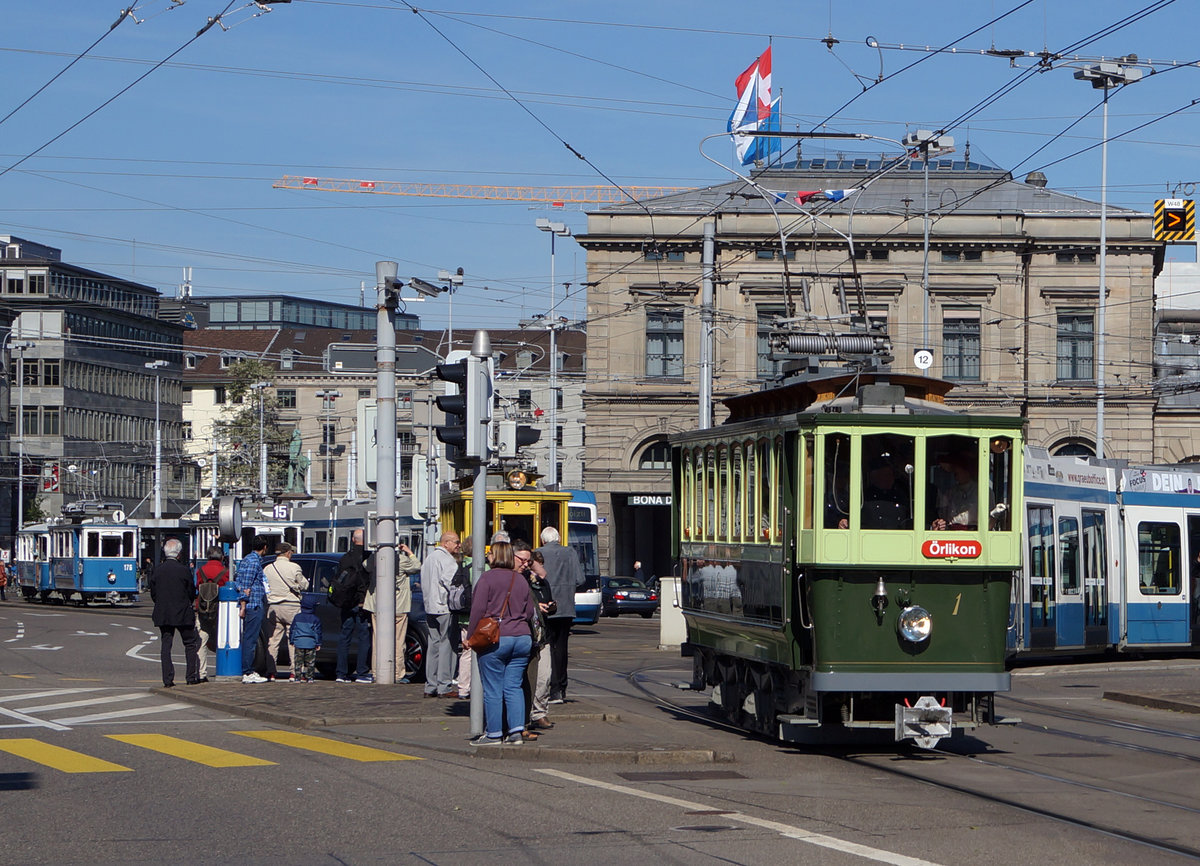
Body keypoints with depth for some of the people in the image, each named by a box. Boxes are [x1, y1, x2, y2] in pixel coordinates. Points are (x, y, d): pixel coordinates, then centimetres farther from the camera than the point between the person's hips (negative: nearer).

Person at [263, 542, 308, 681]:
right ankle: (295, 671, -1)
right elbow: (304, 585, 2)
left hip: (273, 608, 3)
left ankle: (271, 672, 4)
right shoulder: (294, 568, -7)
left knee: (272, 641, 7)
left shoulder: (267, 569, 3)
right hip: (291, 607, -3)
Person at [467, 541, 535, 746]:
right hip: (522, 637, 6)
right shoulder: (521, 580, 12)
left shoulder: (488, 578, -6)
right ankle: (516, 731, 1)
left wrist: (471, 635, -3)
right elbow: (529, 612, 15)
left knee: (492, 689, 0)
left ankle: (494, 733, 2)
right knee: (514, 687, 8)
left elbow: (479, 609, -10)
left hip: (495, 638, -6)